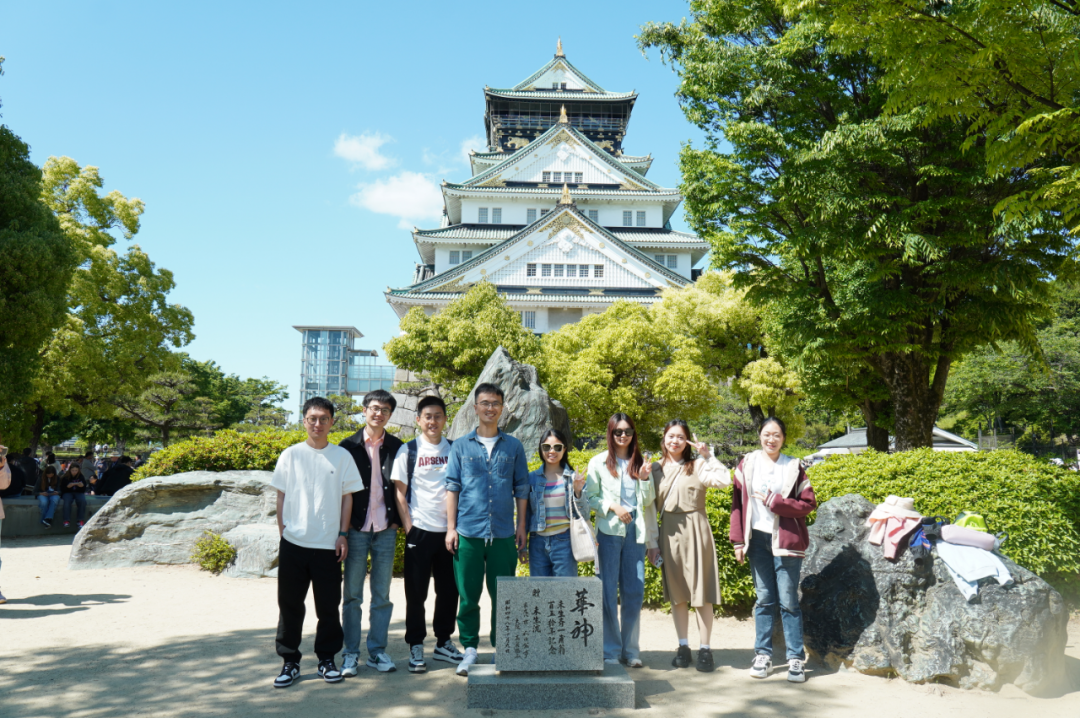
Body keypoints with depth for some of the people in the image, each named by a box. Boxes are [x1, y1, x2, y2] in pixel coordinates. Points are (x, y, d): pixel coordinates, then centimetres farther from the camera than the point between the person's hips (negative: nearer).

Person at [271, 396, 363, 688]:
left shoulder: (342, 456, 3)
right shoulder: (291, 455, 4)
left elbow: (347, 497, 5)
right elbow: (281, 496, 8)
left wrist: (343, 535, -1)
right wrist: (282, 532, 3)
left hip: (328, 544, 0)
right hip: (293, 543, 1)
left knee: (328, 606, 6)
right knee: (290, 604, 6)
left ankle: (327, 659, 21)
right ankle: (290, 661, 19)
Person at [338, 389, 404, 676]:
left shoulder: (397, 447, 6)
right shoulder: (348, 446, 2)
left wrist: (396, 520, 1)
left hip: (386, 530, 1)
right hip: (356, 530, -1)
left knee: (382, 596, 7)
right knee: (352, 595, 4)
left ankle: (377, 651, 17)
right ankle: (351, 653, 14)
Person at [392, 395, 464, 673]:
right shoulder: (408, 451, 0)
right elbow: (400, 492, 0)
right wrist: (408, 527, -7)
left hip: (450, 530, 3)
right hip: (420, 531, -2)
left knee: (449, 590, 10)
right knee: (416, 592, 4)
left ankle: (443, 643, 24)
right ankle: (416, 647, 15)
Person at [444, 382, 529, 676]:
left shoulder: (513, 446, 9)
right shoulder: (461, 446, 7)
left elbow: (521, 489, 11)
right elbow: (452, 487, 6)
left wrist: (521, 526, 5)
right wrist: (451, 527, 0)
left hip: (503, 533, 1)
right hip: (468, 532, 0)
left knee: (502, 594, 5)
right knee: (468, 595, 4)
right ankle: (470, 649, 18)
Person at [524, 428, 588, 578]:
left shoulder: (573, 478, 3)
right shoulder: (532, 478, 7)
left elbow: (583, 514, 2)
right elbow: (525, 513, 12)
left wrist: (577, 491, -13)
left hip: (564, 542, -1)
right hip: (538, 542, 2)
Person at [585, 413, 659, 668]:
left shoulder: (640, 463, 13)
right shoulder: (599, 462, 5)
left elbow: (649, 503, 12)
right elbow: (590, 497, 2)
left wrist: (644, 479, -4)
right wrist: (613, 507, -12)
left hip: (635, 533, 3)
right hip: (609, 532, -2)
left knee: (635, 593, 1)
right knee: (609, 593, -2)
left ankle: (630, 649, 15)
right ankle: (611, 650, 10)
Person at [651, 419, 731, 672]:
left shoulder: (698, 466, 1)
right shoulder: (656, 469, 10)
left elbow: (724, 481, -15)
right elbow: (651, 505, 13)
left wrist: (708, 456, -14)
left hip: (695, 529, -3)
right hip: (669, 531, 3)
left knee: (701, 590, 0)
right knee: (676, 592, 8)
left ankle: (704, 649, 9)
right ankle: (683, 647, 18)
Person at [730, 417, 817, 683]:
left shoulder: (793, 467, 1)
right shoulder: (747, 464, 5)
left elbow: (809, 503, -2)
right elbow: (737, 503, 5)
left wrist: (775, 502, -13)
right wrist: (738, 541, 1)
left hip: (785, 540, -2)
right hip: (757, 538, 2)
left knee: (788, 600, 0)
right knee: (764, 598, 9)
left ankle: (796, 658, 8)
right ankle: (762, 654, 16)